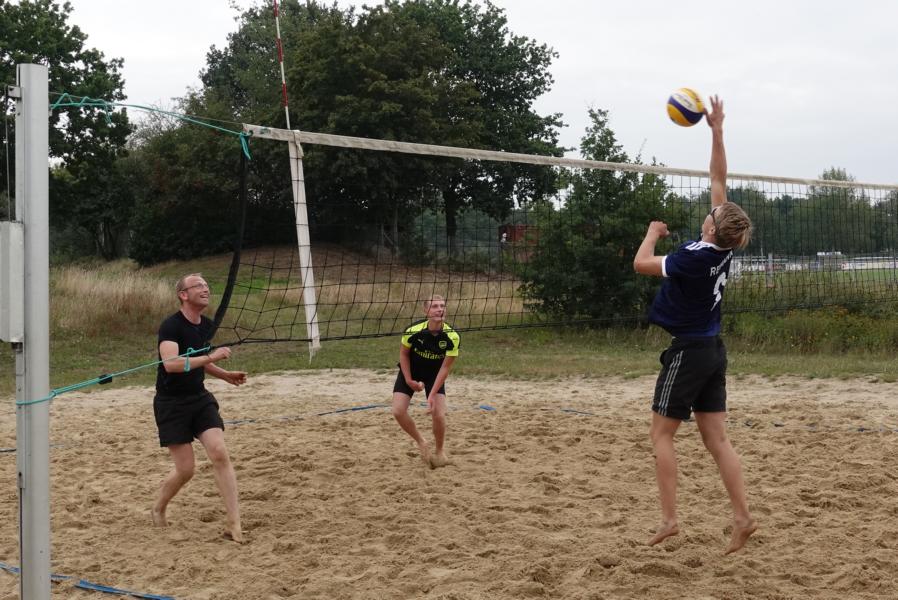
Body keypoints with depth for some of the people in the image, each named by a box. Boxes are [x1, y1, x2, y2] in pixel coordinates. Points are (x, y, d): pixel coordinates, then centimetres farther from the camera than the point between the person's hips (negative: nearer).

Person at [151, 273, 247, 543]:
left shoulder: (207, 326, 8)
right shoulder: (171, 326, -16)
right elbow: (171, 363, -33)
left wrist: (226, 375, 10)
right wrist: (210, 357, -36)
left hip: (200, 398, 6)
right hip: (171, 404, -6)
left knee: (220, 454, -11)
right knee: (185, 469, -3)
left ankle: (234, 524, -10)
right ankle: (158, 510, 27)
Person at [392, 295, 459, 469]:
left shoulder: (451, 337, -27)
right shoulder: (413, 330, -28)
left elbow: (445, 367, -20)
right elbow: (403, 353, -9)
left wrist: (432, 395, -24)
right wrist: (409, 380, -12)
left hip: (434, 375, 0)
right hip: (410, 372, 1)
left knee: (438, 414, -15)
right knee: (398, 411, -13)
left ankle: (439, 451, 13)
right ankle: (421, 443, 13)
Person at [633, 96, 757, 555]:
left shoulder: (695, 257, -21)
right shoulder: (724, 248, -2)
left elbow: (642, 264, -17)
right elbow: (718, 179, 6)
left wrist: (652, 232, 0)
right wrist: (717, 130, 8)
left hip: (688, 352, -7)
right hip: (713, 350, 7)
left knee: (662, 434, 1)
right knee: (716, 439, 7)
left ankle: (669, 519, -2)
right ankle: (743, 518, 3)